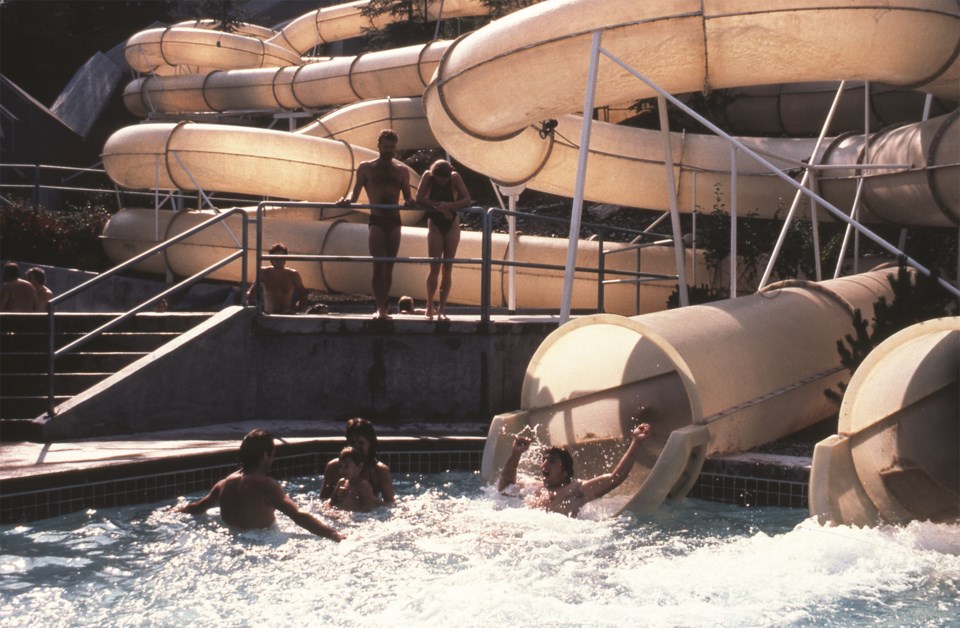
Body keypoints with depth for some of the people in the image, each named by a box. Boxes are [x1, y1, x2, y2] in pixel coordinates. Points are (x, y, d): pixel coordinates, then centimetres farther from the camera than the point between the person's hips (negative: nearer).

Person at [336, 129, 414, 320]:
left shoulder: (401, 171, 13)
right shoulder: (366, 168, 7)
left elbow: (407, 196, 11)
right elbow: (355, 194, 5)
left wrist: (410, 201, -13)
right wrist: (347, 200, -17)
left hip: (394, 221, 3)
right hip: (376, 220, -3)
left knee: (389, 266, 7)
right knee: (378, 264, -14)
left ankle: (383, 305, 17)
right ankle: (381, 307, -18)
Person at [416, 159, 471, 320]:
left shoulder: (455, 177, -13)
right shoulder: (428, 176, -12)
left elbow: (467, 200, -21)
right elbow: (419, 199, -19)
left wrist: (447, 205, -33)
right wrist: (438, 205, -25)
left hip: (452, 224, 1)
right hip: (435, 224, -1)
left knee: (447, 268, 0)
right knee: (434, 268, -8)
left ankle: (441, 309, 5)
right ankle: (429, 306, 6)